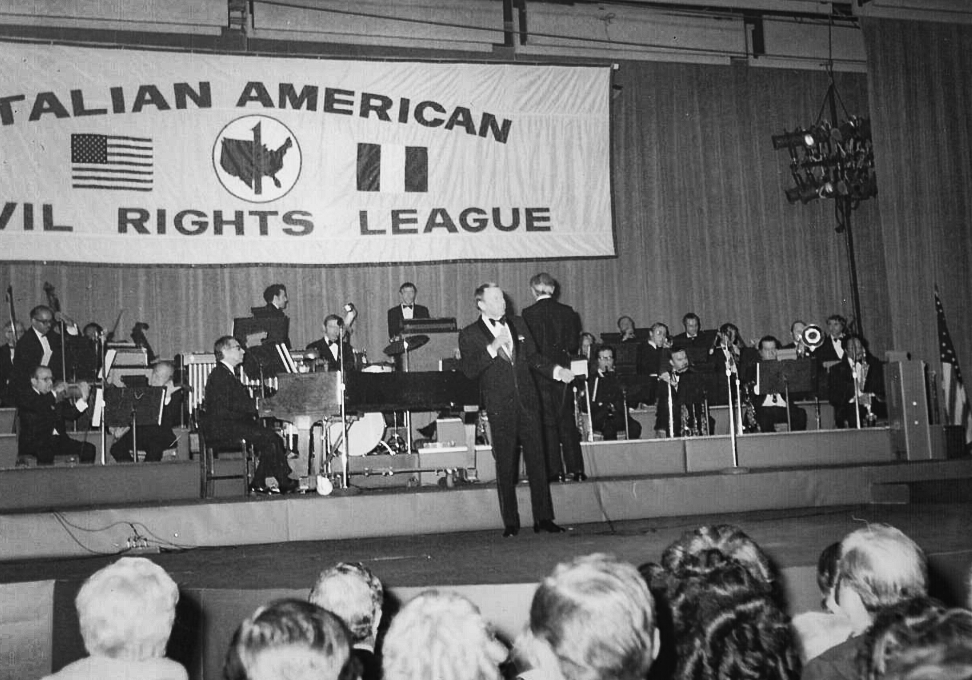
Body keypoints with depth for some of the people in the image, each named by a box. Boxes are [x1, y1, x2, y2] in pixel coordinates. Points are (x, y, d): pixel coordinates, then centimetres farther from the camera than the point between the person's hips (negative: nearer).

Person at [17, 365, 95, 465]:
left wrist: (82, 399, -9)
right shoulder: (25, 397, 3)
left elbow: (71, 415, 6)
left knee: (88, 448, -14)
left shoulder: (58, 397, 20)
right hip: (34, 442, -5)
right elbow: (38, 407, -21)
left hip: (58, 439, 6)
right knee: (45, 452, -39)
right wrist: (54, 392, -24)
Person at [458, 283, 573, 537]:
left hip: (527, 401, 4)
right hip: (500, 407, -3)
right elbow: (469, 370, -10)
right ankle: (510, 523, 9)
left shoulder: (518, 324, 15)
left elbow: (533, 357, 21)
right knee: (505, 467, 0)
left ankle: (543, 518, 10)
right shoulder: (469, 335, 1)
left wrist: (556, 370, 7)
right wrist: (492, 348, -17)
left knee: (537, 461, 3)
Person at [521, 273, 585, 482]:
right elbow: (573, 344, 2)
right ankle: (575, 469, 9)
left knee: (547, 422, 4)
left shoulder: (529, 313, -8)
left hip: (540, 373, -3)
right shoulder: (567, 312, 0)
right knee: (567, 421, 10)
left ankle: (555, 470, 3)